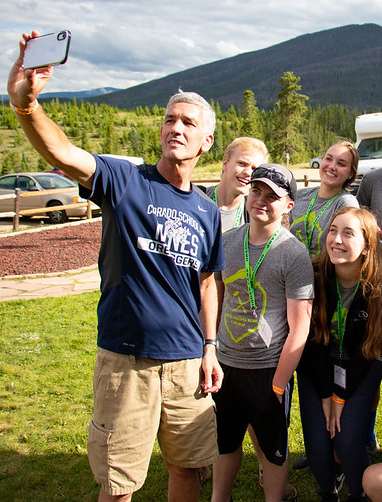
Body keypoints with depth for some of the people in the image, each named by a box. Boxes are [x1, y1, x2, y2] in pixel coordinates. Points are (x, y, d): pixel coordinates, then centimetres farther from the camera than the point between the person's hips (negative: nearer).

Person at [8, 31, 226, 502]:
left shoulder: (208, 212, 8)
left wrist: (209, 348, 10)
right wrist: (24, 103, -43)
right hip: (126, 358, -4)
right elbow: (63, 154, -25)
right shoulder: (125, 181, -7)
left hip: (187, 361, 4)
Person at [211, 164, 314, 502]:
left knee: (271, 448, 14)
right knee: (224, 442, 21)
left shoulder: (294, 254, -14)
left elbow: (299, 329, -14)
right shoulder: (226, 241, 0)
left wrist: (278, 385, -14)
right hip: (225, 362, 5)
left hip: (269, 368, -4)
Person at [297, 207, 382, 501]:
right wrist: (325, 394, -10)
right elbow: (313, 338, -11)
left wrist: (340, 396, -11)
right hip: (316, 367, 1)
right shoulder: (315, 277, -17)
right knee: (317, 443, -6)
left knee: (347, 442, -12)